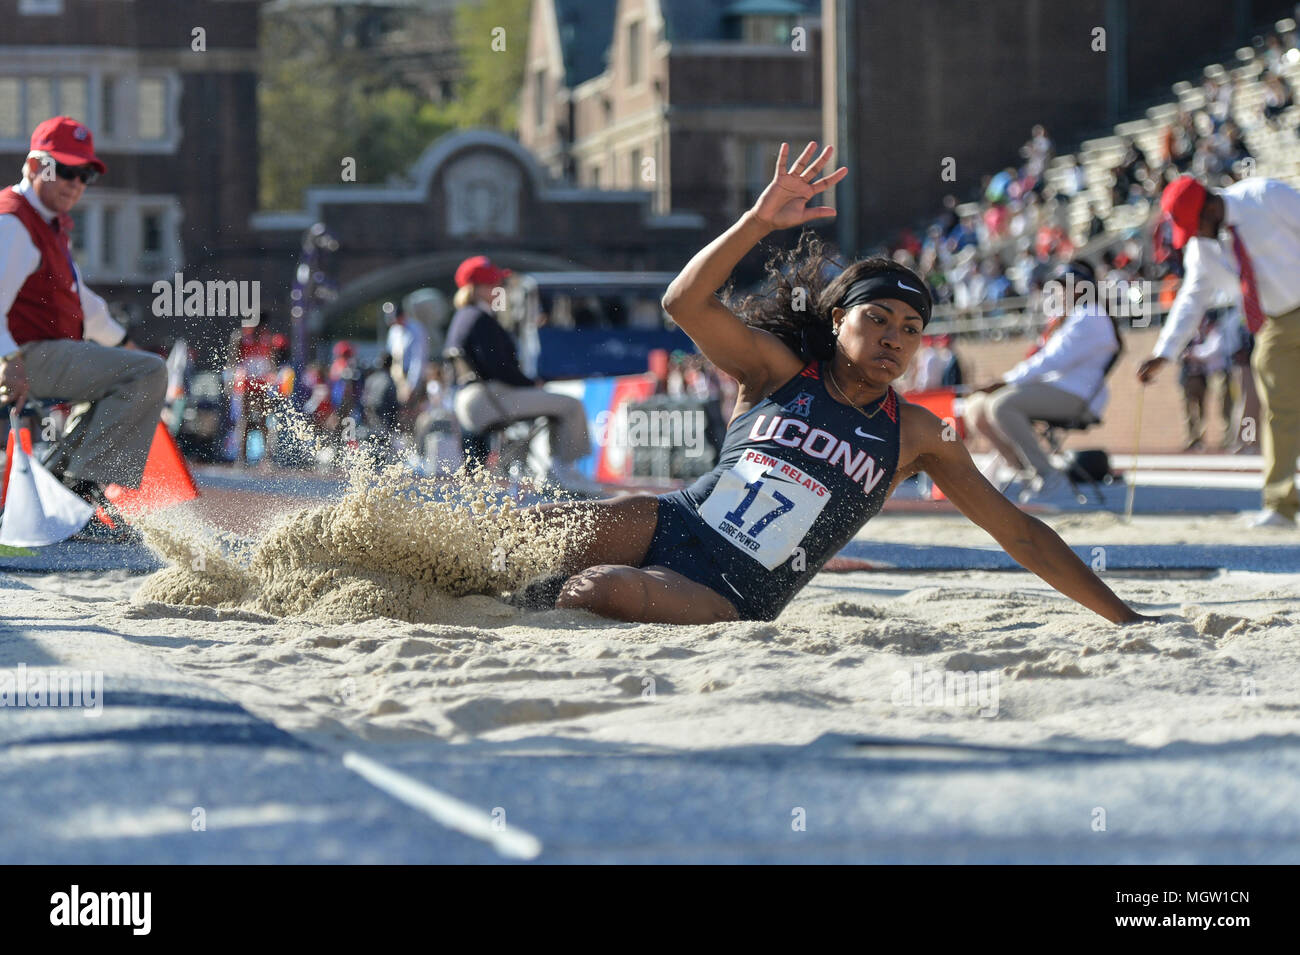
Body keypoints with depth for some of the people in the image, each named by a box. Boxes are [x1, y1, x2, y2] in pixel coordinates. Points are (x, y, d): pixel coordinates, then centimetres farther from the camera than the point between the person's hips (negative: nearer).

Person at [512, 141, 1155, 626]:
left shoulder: (915, 435, 8)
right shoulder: (778, 370, 6)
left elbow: (1019, 532, 11)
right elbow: (685, 303, -10)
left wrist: (1122, 618, 7)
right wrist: (760, 221, -21)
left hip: (732, 601, -1)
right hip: (668, 526, 1)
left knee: (602, 590, -33)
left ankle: (526, 618, -5)